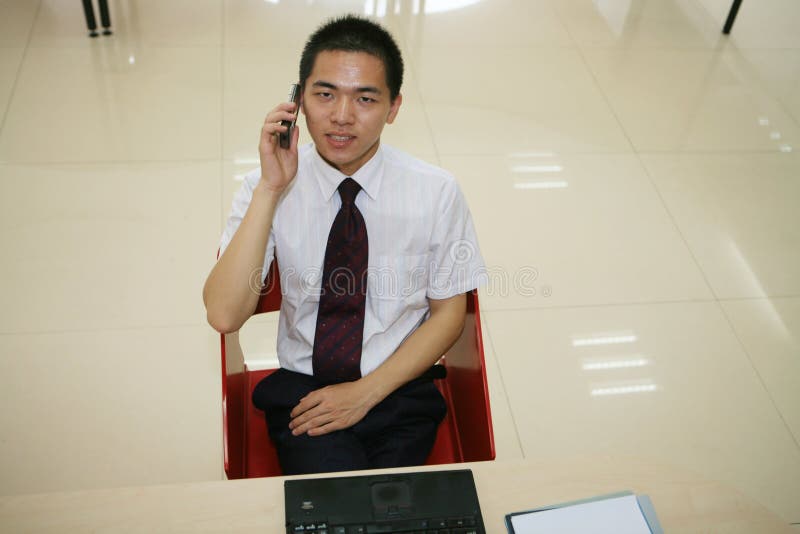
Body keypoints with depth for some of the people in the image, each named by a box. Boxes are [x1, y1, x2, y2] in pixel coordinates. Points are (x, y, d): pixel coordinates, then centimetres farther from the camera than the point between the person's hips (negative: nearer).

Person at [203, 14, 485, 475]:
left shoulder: (436, 192, -8)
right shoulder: (266, 188, -8)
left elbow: (449, 312, 0)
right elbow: (224, 315, -19)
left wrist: (366, 393, -9)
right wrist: (271, 189, -25)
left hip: (398, 389, 1)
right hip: (302, 392, 0)